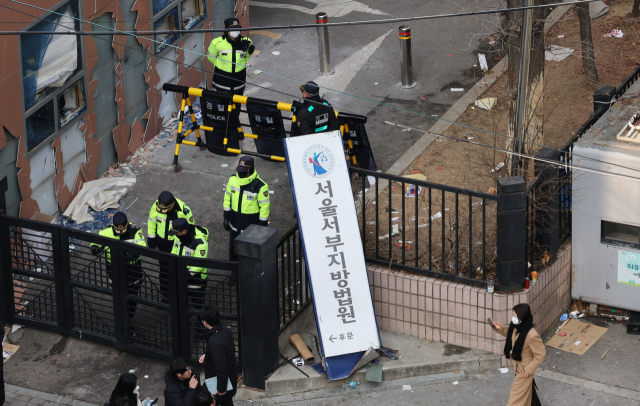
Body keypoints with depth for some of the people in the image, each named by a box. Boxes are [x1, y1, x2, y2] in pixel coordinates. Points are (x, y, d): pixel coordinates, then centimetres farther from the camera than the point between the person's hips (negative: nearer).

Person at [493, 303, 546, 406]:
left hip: (524, 369, -8)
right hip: (517, 365, 8)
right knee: (527, 387, 31)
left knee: (517, 393, 6)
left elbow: (540, 354, -26)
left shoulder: (532, 336, -38)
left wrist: (530, 369, -20)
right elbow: (509, 332, 10)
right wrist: (500, 328, -10)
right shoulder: (516, 327, -16)